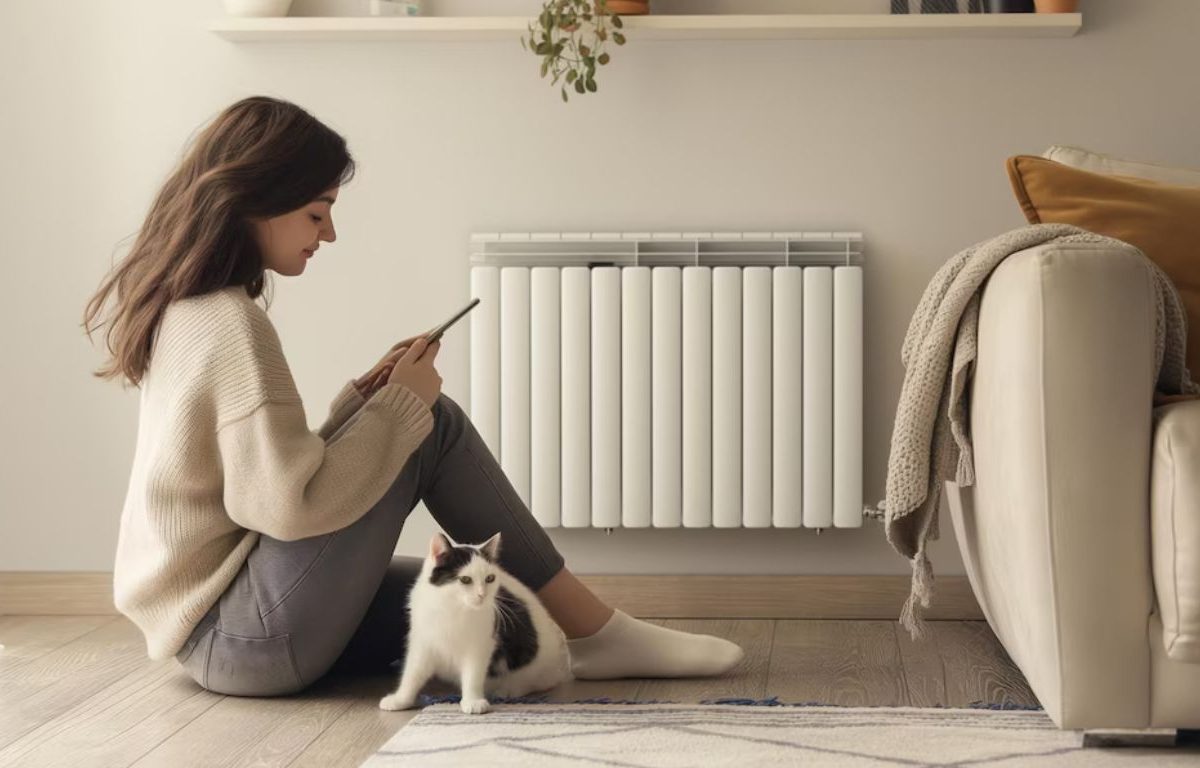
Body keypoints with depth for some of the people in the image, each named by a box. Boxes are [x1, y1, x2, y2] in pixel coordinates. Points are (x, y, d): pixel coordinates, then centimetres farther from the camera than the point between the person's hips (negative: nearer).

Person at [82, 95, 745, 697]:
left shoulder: (188, 311, 13)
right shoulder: (231, 324, -18)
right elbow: (291, 504, -25)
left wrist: (365, 397, 4)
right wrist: (400, 404, -12)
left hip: (220, 632, 10)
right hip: (251, 634, -10)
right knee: (434, 427, -8)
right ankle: (595, 633, -2)